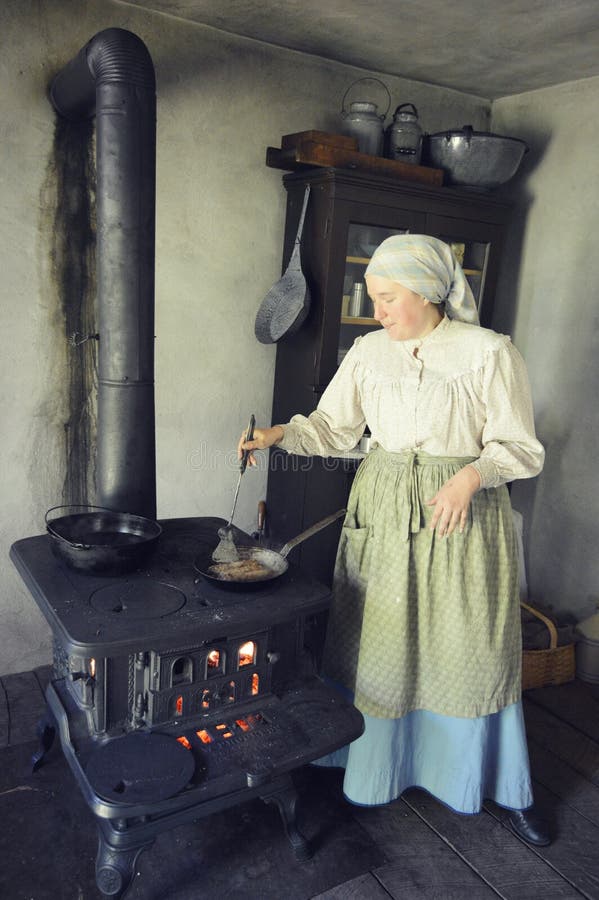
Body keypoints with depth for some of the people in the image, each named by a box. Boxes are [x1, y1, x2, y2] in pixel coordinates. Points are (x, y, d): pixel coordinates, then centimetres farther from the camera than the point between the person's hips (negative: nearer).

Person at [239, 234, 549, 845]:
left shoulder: (488, 353, -9)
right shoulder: (368, 352, 4)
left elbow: (521, 448, -6)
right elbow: (332, 426, 7)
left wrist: (472, 474, -23)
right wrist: (280, 434, -10)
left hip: (461, 519, -3)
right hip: (381, 513, 4)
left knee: (472, 651, 6)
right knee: (374, 643, 12)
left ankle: (506, 790, 30)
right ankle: (369, 763, 37)